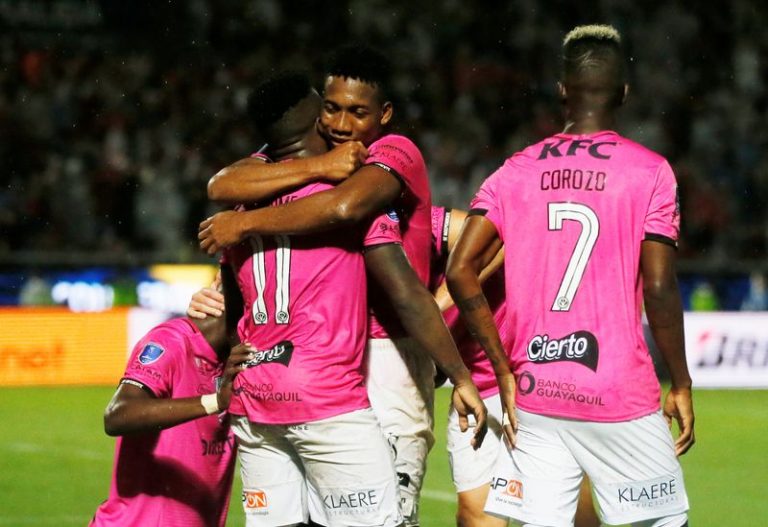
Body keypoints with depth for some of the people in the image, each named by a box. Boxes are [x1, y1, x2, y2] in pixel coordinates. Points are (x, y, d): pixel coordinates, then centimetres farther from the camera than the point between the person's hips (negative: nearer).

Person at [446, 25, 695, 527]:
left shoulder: (516, 171, 7)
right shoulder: (649, 170, -2)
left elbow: (461, 271, 0)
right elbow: (659, 289, -8)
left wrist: (505, 370, 5)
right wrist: (681, 384, 2)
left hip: (534, 392, 3)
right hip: (620, 393, -3)